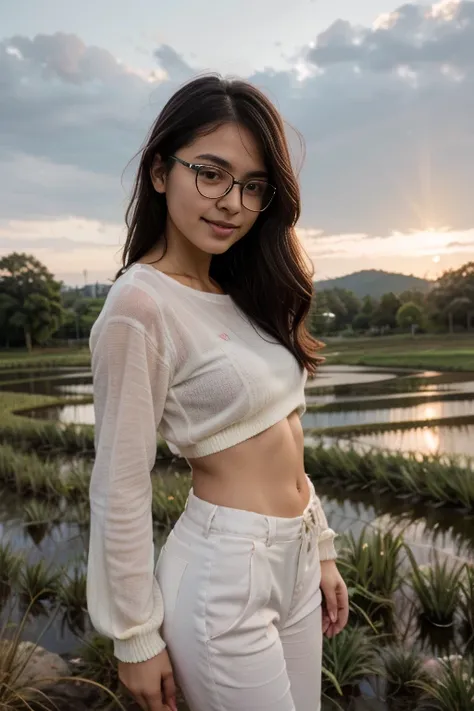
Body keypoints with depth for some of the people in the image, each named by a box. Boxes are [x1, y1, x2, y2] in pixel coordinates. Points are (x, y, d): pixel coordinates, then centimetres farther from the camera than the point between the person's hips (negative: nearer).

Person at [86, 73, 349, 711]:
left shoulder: (241, 295, 5)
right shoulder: (141, 305, -18)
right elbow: (120, 492, -16)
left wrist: (320, 550, 12)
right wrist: (137, 637, -9)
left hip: (293, 561, 8)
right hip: (225, 576, -7)